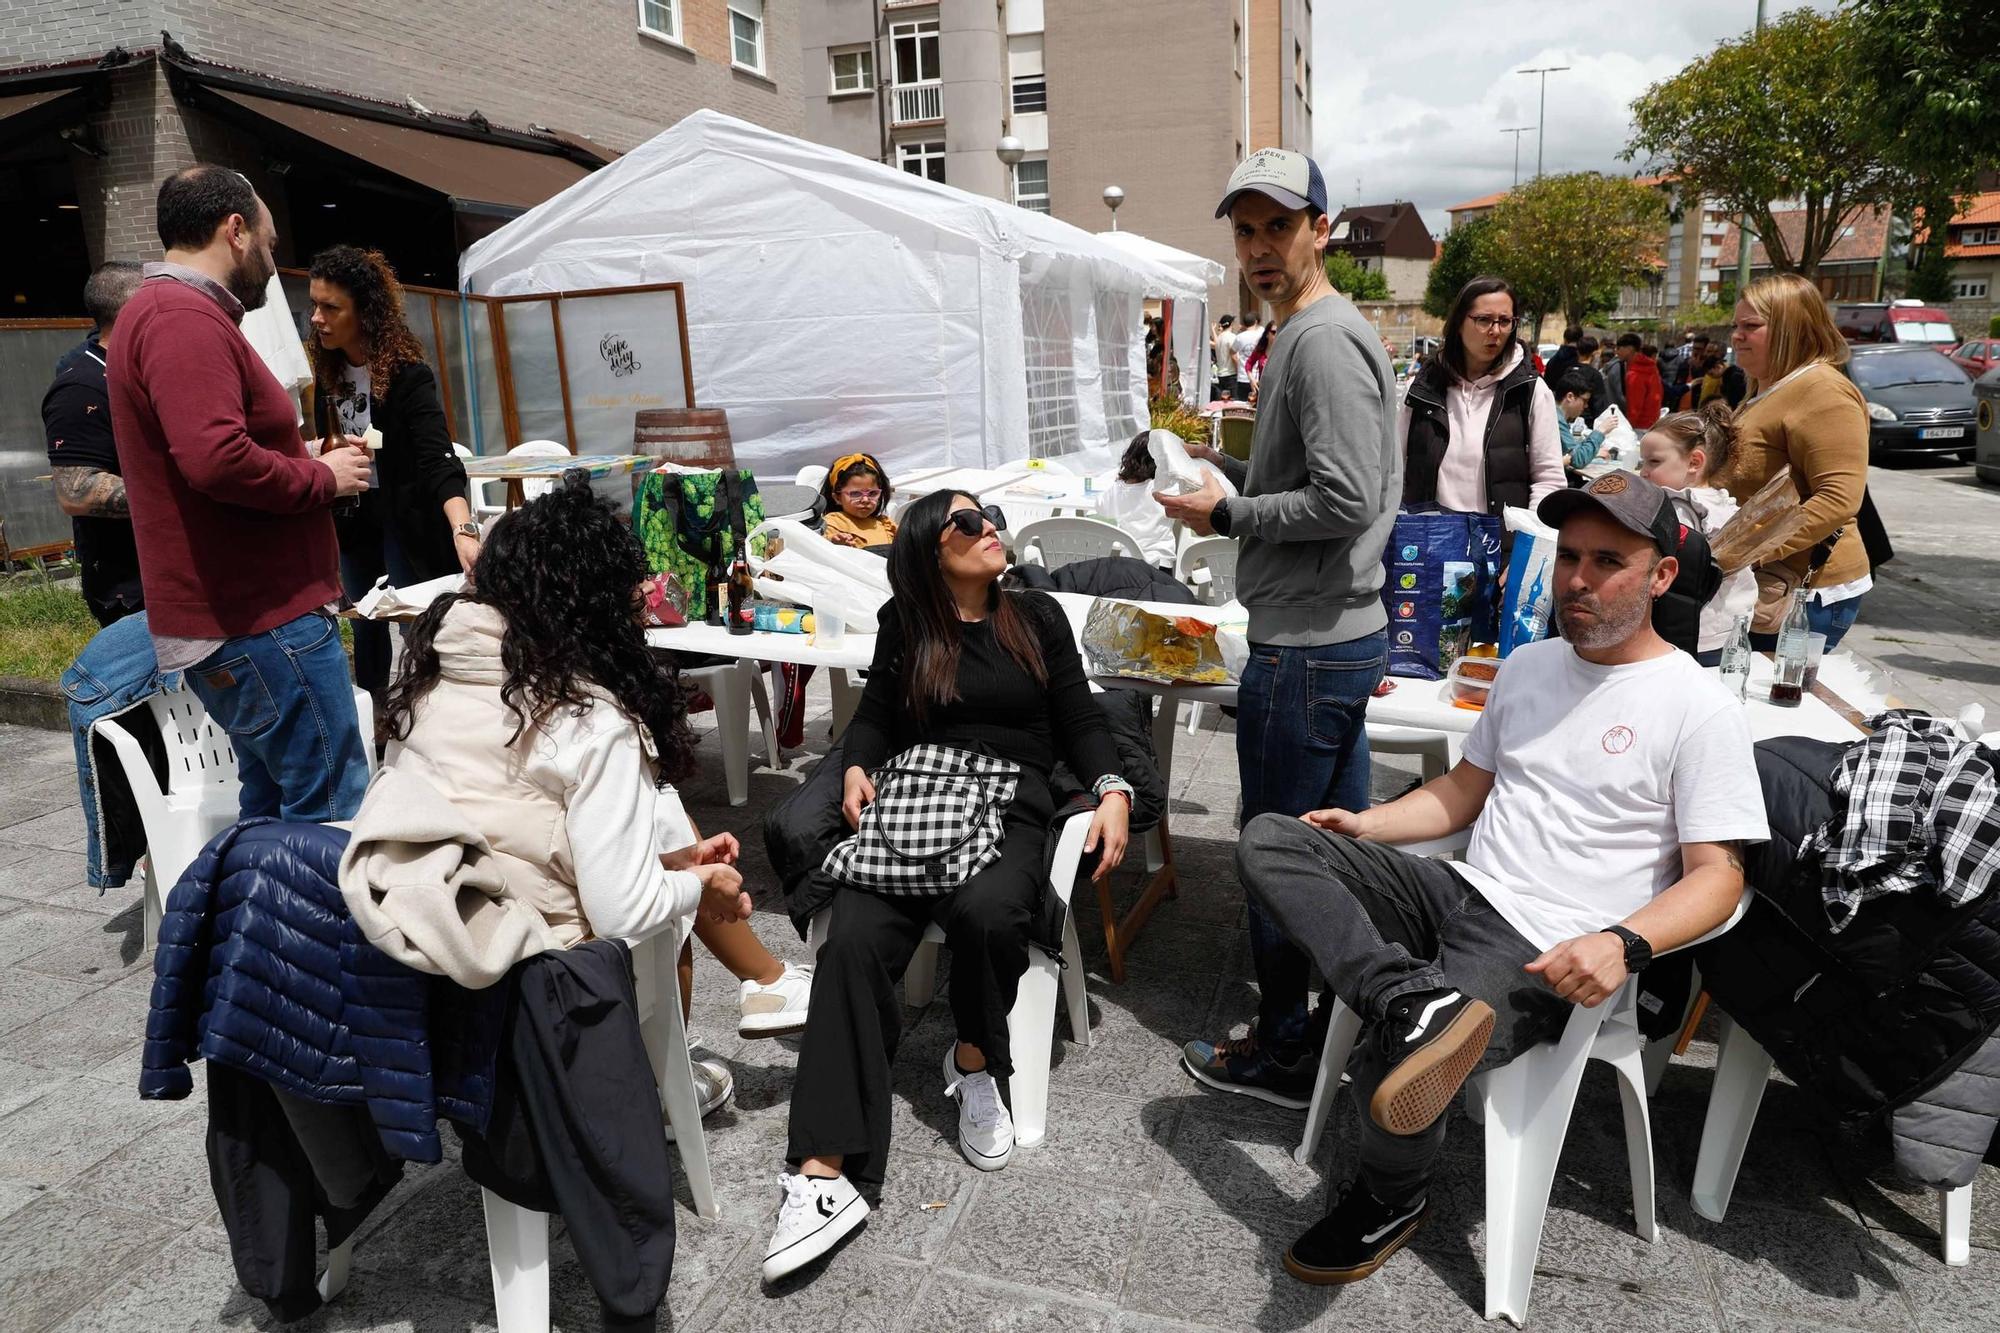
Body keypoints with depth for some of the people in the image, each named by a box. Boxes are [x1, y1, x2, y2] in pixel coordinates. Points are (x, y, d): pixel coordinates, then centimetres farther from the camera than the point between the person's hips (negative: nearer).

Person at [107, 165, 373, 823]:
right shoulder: (186, 318, -15)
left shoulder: (160, 312, 20)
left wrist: (310, 458, 12)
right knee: (334, 815, -7)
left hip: (238, 618, 11)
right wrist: (323, 477, -12)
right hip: (263, 622, -11)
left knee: (273, 808, 18)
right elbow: (217, 458, -28)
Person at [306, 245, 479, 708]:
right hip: (352, 515, 6)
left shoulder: (405, 372, -21)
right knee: (367, 625, 15)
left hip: (405, 516, -6)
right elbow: (324, 443, 15)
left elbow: (437, 457, -34)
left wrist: (463, 529, -47)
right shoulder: (327, 368, 0)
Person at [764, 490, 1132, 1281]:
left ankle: (974, 1063, -5)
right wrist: (856, 768, -2)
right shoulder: (904, 624, 15)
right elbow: (875, 716, 20)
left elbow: (1079, 722, 12)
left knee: (986, 912, -36)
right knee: (854, 940, -27)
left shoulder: (1038, 617, 13)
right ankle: (824, 1175, -31)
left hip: (1009, 808, -1)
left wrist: (1113, 791, -6)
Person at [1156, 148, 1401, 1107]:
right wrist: (1226, 469, 14)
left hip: (1306, 649, -11)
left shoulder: (1322, 338, -16)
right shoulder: (1315, 332, 17)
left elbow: (1346, 499, -24)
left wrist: (1227, 514, -14)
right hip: (1341, 633, 11)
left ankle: (1286, 1053, 17)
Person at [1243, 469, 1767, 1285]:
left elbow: (1717, 876, -9)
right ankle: (1416, 1004, -33)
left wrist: (1623, 942, -28)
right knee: (1267, 842, -13)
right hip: (1460, 891, 7)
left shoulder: (1700, 709, -6)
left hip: (1543, 953, -7)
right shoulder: (1528, 665, 15)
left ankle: (1391, 1201, 5)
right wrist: (1365, 826, 5)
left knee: (1386, 1068, -31)